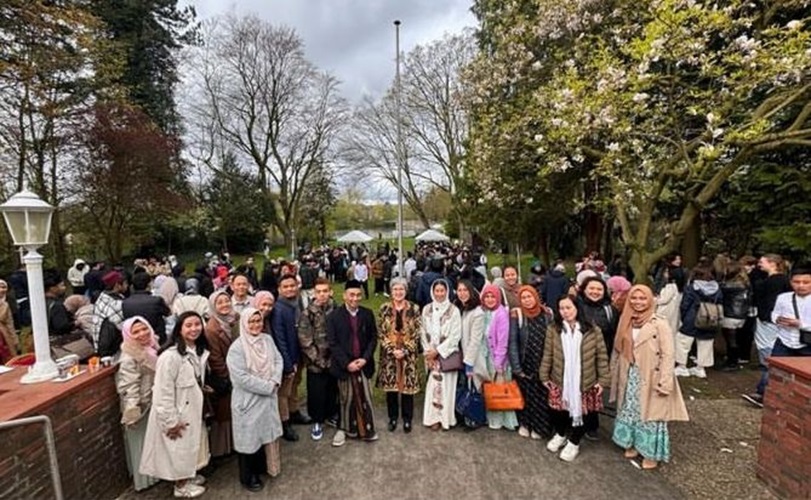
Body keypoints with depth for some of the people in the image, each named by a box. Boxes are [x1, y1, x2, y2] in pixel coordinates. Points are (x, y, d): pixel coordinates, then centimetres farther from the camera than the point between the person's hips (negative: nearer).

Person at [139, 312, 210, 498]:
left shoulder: (200, 352, -2)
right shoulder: (170, 356, -28)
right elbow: (163, 392, -24)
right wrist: (170, 422, -20)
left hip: (193, 409, 7)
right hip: (176, 413, -7)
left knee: (191, 445, 23)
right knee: (179, 448, 13)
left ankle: (189, 475, 45)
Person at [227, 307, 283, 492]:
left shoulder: (268, 340, -2)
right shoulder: (237, 348, -20)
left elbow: (278, 360, 2)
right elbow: (242, 377, -24)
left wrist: (275, 381, -15)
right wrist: (268, 386, -20)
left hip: (268, 397, 6)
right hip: (248, 400, -5)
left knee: (266, 432, 20)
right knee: (250, 436, 11)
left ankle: (263, 466, 44)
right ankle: (247, 476, 33)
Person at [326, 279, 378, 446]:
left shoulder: (367, 314, 1)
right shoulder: (334, 316, -7)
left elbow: (373, 338, 3)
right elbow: (332, 343, -9)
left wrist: (365, 358, -9)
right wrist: (347, 363, -15)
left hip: (363, 363, 2)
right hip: (344, 365, -2)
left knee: (365, 397, 10)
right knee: (347, 398, 11)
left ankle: (367, 429, 31)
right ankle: (344, 428, 33)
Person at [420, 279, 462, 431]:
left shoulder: (454, 310, -7)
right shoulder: (427, 309, 2)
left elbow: (455, 336, -10)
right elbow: (423, 333, 4)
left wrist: (438, 351, -11)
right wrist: (428, 351, -5)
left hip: (447, 354, -2)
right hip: (431, 354, 3)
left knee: (446, 385, 3)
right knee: (433, 385, 6)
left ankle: (446, 418, 19)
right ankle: (434, 417, 20)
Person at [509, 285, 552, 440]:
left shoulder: (547, 314, -4)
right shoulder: (516, 316, -8)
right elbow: (512, 342, -8)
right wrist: (516, 367, -11)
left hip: (542, 365, 1)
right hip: (524, 365, -1)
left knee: (541, 395, 7)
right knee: (525, 395, 10)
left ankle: (539, 426, 28)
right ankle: (524, 423, 32)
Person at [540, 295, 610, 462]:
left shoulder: (593, 331, -9)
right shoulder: (553, 329, -6)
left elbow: (602, 356, -3)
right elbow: (548, 354, 0)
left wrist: (603, 379, -3)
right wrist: (544, 376, 4)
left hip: (585, 382, -1)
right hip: (560, 380, 1)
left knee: (582, 412, 10)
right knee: (559, 411, 11)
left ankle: (574, 443, 36)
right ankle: (560, 434, 42)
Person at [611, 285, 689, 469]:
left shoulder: (660, 325, -12)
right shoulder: (626, 323, 4)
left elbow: (668, 355, -15)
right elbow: (620, 351, 9)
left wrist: (665, 382, -19)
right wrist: (617, 376, 10)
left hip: (650, 379, -5)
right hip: (630, 377, 5)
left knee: (649, 414, 6)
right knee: (629, 411, 16)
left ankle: (651, 453, 24)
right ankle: (632, 444, 34)